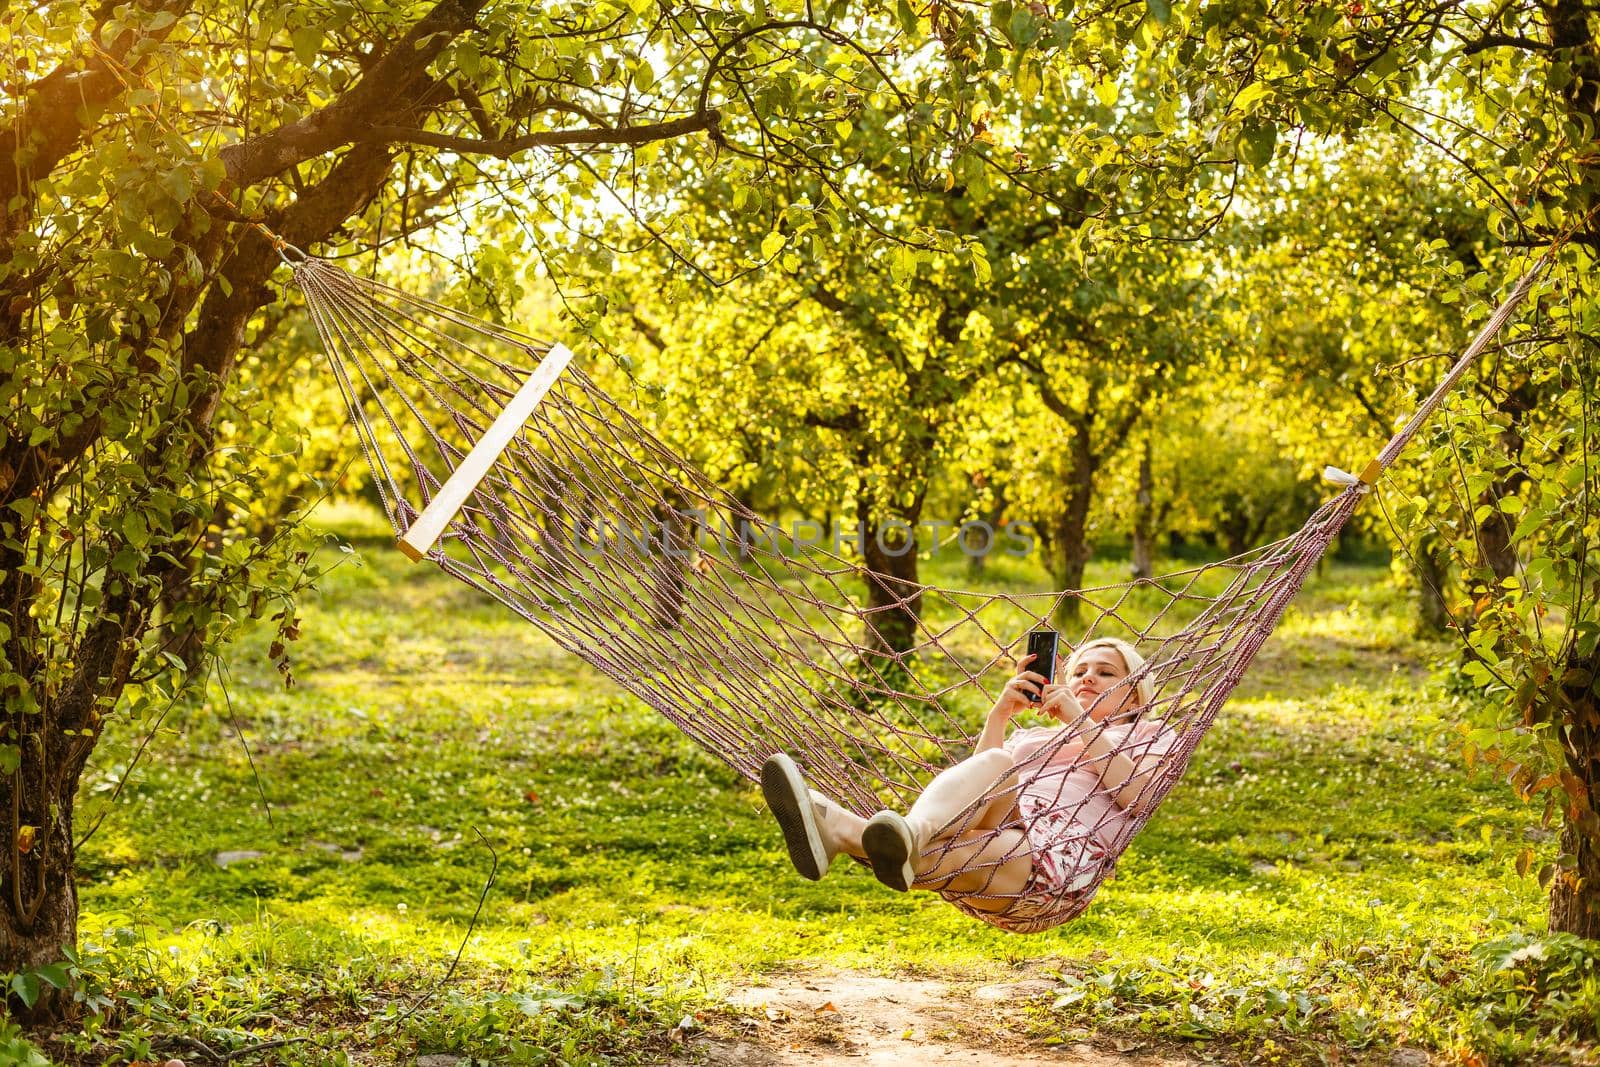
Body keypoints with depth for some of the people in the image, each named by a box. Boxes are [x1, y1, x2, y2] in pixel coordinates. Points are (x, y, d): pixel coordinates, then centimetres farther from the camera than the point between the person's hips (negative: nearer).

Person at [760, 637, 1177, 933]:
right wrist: (1000, 714, 10)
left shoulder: (1151, 735, 30)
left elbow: (1137, 795, 3)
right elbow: (979, 791, 18)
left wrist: (1081, 721, 2)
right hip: (994, 842, 3)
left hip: (1060, 860, -3)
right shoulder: (1030, 738, 41)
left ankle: (844, 833, -64)